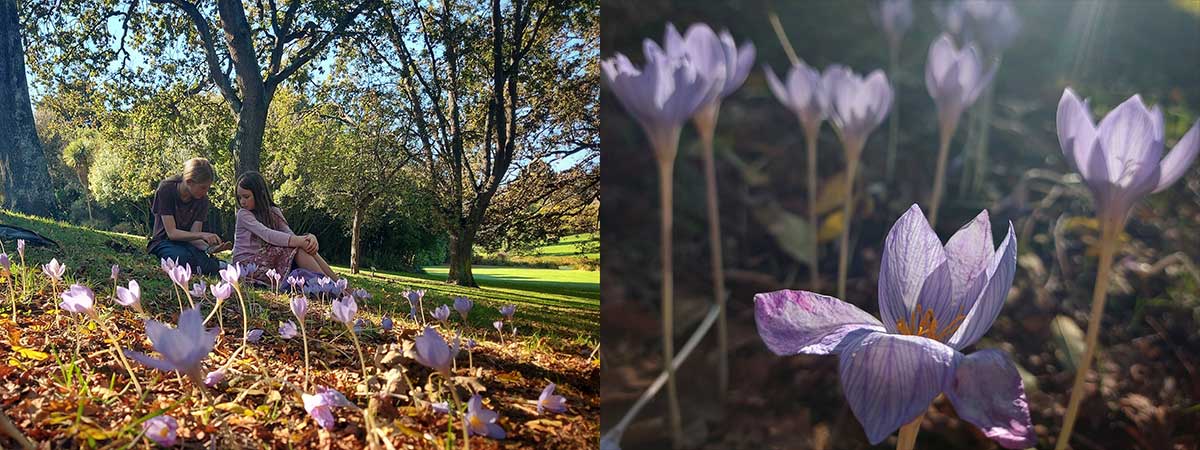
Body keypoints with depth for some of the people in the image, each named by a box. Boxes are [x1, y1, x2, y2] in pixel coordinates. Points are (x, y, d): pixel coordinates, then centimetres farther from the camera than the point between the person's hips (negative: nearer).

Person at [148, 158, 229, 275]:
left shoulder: (202, 199, -4)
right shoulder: (166, 190, -15)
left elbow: (193, 236, -9)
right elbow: (171, 233, -20)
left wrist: (208, 247, -30)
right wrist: (202, 235, -33)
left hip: (187, 243, 2)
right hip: (164, 242, -2)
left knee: (211, 268, -31)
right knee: (183, 258, -38)